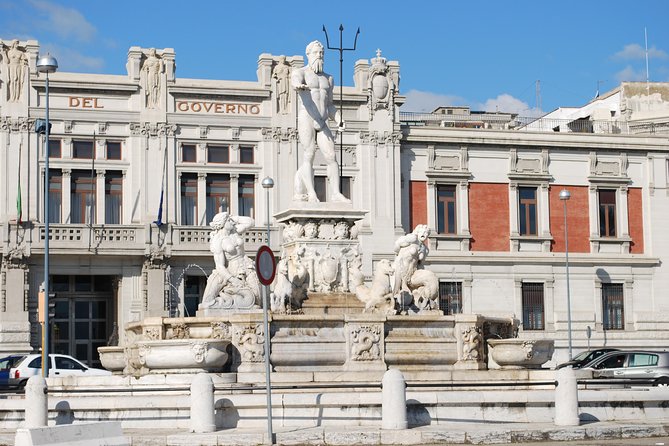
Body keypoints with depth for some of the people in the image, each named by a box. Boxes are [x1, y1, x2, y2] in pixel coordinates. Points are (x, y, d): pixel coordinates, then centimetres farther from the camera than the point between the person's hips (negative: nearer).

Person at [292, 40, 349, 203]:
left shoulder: (328, 78, 22)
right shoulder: (300, 72, 4)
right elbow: (296, 80, -22)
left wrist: (337, 118, 8)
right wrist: (299, 86, -47)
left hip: (322, 123, 5)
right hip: (306, 119, -5)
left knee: (331, 156, -9)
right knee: (309, 154, -16)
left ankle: (336, 193, -13)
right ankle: (311, 194, -23)